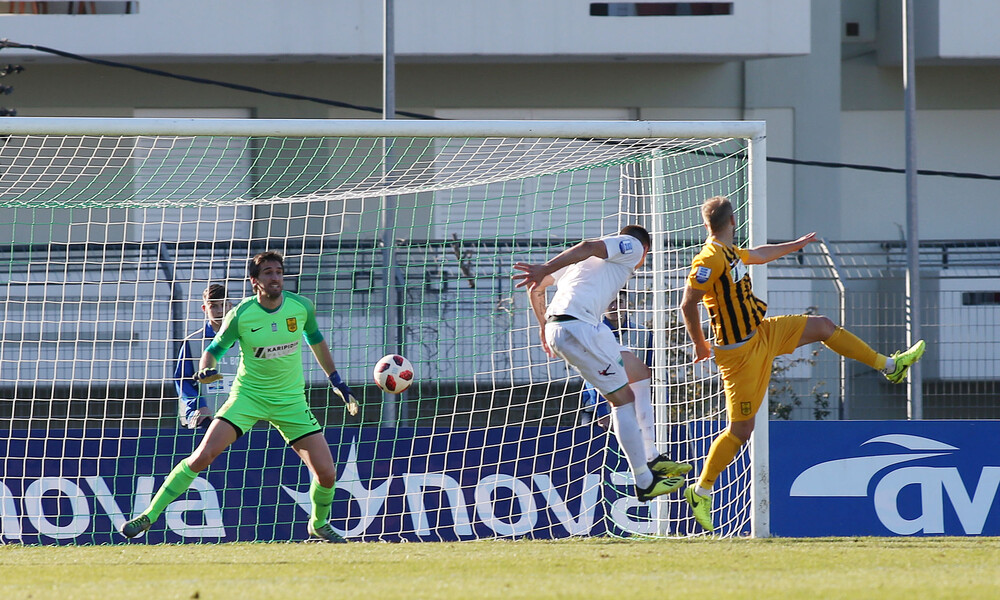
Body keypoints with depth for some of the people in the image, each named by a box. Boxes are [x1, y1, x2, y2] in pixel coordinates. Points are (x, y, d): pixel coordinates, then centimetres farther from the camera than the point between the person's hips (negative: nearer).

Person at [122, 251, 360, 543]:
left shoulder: (301, 307, -6)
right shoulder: (241, 315, -13)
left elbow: (316, 341, 14)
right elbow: (214, 350, -1)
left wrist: (337, 382, 18)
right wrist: (206, 370, -24)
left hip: (291, 400, 2)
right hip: (248, 396, -2)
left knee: (326, 473, -6)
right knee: (202, 457, -19)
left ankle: (318, 525, 25)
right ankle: (149, 516, -8)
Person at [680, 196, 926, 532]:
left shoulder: (729, 252, 5)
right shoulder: (711, 259, -23)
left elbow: (757, 255, 27)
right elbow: (687, 304, -24)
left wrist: (795, 245, 40)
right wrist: (699, 344, -14)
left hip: (761, 334, 9)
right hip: (740, 350, -9)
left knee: (823, 327, 16)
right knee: (740, 429, -5)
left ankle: (889, 366, 31)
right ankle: (701, 492, 7)